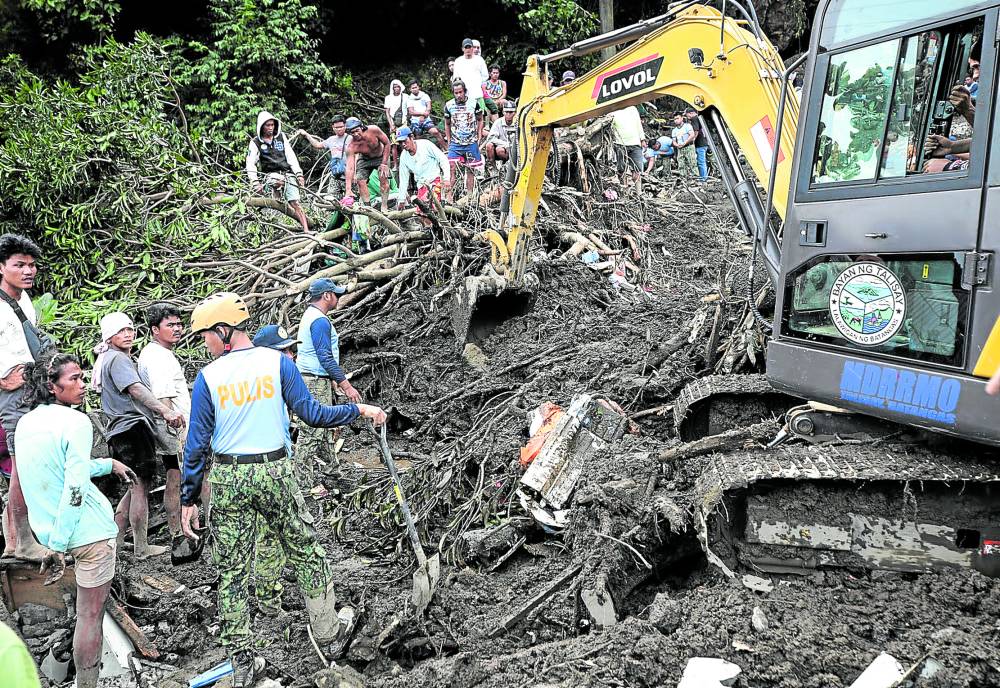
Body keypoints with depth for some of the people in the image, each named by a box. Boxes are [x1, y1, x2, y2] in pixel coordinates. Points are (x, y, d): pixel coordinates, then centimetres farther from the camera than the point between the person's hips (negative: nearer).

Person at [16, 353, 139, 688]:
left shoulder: (24, 424, 7)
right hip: (88, 530, -8)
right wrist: (58, 545, -20)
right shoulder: (77, 422, -16)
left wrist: (108, 464, 25)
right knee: (90, 613, 2)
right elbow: (75, 488, -22)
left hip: (46, 527, 8)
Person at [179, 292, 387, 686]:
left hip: (227, 479, 0)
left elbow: (197, 444, -3)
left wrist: (188, 499, 5)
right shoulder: (277, 362, -6)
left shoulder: (207, 377, -5)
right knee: (305, 553, 16)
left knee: (232, 573, 11)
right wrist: (360, 410, 6)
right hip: (274, 473, 0)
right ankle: (329, 637, 28)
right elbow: (311, 414, -8)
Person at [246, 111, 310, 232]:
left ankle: (306, 230, -15)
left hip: (288, 173, 2)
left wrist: (299, 174, 0)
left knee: (295, 203, -11)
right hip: (271, 174, -2)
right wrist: (256, 182, -12)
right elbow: (250, 164, -1)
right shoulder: (255, 142, 4)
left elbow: (291, 156, 9)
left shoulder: (281, 137, 11)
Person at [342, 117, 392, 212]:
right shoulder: (351, 147, -32)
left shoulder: (373, 130, -33)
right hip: (364, 159, 1)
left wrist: (384, 163, -19)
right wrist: (348, 191, -43)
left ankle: (384, 206, -15)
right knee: (360, 181, -15)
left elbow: (387, 143, -17)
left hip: (380, 156, -1)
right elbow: (350, 168, -35)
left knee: (383, 178, -20)